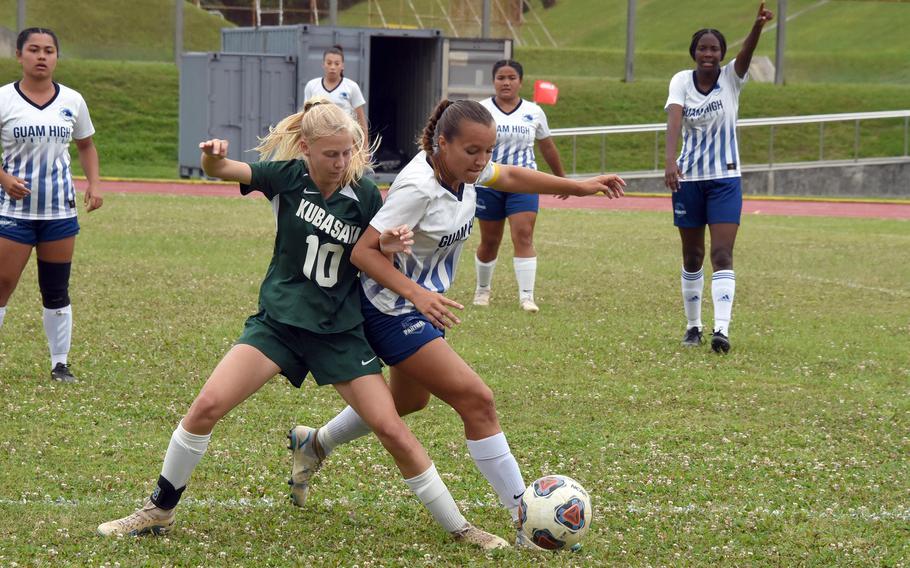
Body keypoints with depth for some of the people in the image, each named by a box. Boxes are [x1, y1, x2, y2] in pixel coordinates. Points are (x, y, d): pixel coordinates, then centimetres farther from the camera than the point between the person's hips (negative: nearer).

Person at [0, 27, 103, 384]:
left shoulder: (72, 101, 6)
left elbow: (86, 145, 19)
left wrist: (94, 183, 4)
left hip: (60, 210, 3)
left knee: (57, 291, 7)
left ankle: (60, 363, 15)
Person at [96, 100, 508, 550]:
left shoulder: (365, 196, -7)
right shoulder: (289, 176, -7)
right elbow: (220, 170, -15)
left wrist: (387, 246, -20)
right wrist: (212, 157, -40)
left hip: (339, 332, 0)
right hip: (278, 321, 0)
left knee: (393, 432, -7)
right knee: (207, 404, -16)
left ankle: (460, 529, 8)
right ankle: (158, 512, 3)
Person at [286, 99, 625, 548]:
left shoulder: (463, 167, -6)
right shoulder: (418, 188, -30)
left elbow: (511, 177, 15)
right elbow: (363, 251, -27)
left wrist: (577, 186, 12)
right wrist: (415, 293, -37)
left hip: (425, 305, 10)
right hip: (394, 312, -10)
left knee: (410, 400, 30)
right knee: (477, 400, -16)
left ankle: (316, 444, 50)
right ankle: (526, 520, -12)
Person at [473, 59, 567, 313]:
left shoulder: (534, 112, 5)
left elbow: (547, 147, 17)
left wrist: (561, 177, 25)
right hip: (488, 184, -1)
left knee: (523, 237, -13)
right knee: (489, 241, 10)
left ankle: (527, 297, -14)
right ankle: (483, 290, 32)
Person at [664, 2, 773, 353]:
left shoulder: (730, 78, -5)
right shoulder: (681, 81, -3)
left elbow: (746, 53, -26)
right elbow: (674, 120, -19)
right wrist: (670, 160, -36)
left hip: (725, 179, -1)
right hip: (687, 179, 2)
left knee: (722, 255, -13)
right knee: (692, 257, 9)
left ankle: (721, 330, -20)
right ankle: (693, 326, 21)